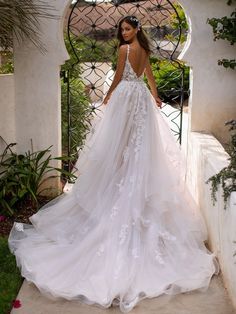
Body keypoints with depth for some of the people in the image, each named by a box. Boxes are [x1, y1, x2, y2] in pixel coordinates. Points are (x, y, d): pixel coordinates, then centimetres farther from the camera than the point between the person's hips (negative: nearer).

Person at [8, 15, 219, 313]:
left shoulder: (124, 49, -10)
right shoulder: (144, 50, 12)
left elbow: (119, 76, -6)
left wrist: (108, 96, 9)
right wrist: (155, 96, 35)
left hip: (126, 95, -7)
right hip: (142, 97, 7)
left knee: (122, 142, -3)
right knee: (142, 145, 7)